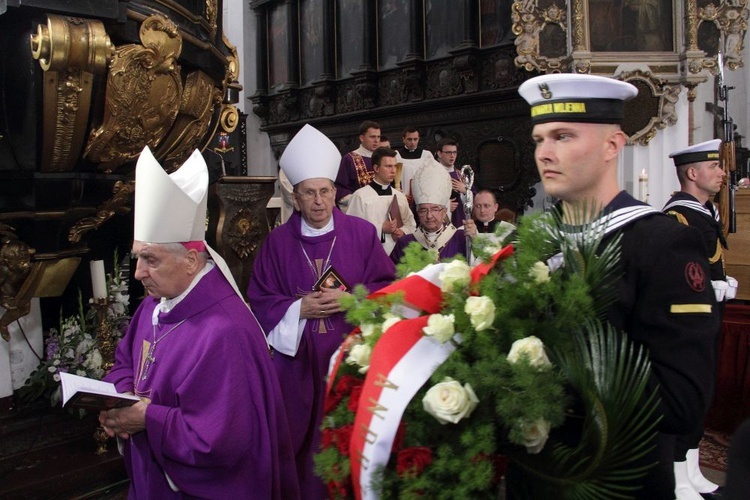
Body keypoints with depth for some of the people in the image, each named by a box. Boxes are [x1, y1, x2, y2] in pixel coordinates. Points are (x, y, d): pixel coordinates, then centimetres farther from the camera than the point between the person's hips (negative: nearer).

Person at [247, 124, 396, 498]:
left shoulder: (362, 233, -1)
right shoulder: (277, 242, 1)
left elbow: (385, 286, 0)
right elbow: (260, 299, 2)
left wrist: (350, 300, -16)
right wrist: (299, 308, -13)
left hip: (350, 354, -1)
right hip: (297, 357, 1)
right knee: (301, 436, 8)